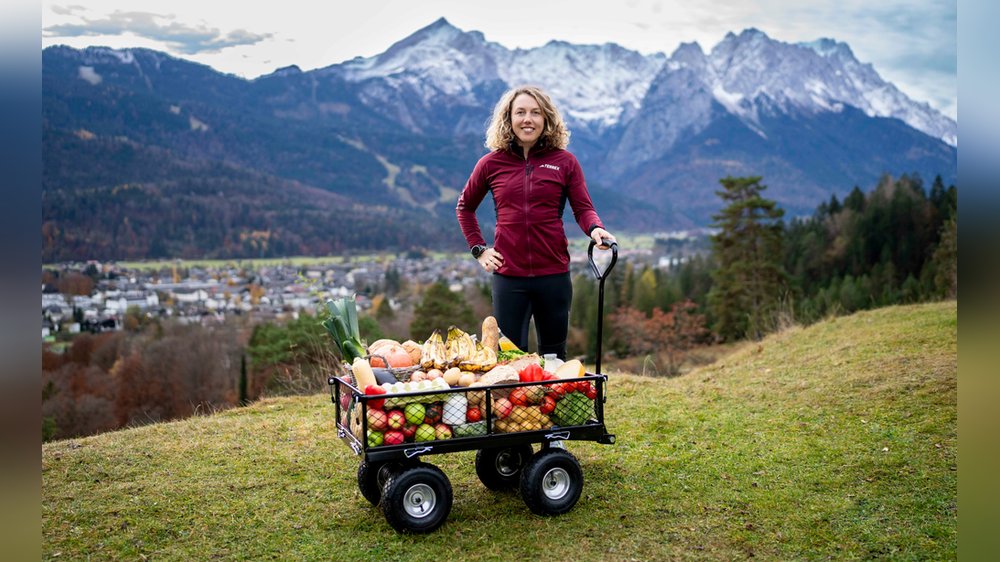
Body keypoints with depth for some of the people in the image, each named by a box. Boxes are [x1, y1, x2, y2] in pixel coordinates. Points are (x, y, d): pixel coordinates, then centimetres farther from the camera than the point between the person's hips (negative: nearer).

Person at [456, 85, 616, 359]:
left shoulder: (565, 162, 3)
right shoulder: (491, 164, 4)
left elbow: (583, 208, 1)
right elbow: (464, 207, 18)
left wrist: (595, 229, -22)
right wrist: (478, 249, 8)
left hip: (554, 274, 0)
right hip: (508, 276, 0)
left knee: (554, 358, 13)